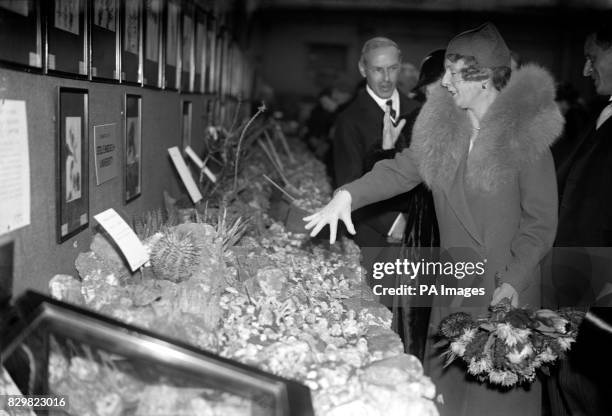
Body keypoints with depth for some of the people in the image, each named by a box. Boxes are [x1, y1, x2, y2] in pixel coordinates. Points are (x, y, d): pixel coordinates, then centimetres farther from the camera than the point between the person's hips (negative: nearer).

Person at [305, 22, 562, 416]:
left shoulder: (527, 135, -13)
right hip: (454, 283, 5)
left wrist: (513, 283, -19)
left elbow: (541, 222, -10)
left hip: (507, 287, -4)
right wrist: (347, 195, -18)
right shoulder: (441, 125, 1)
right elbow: (402, 169, -2)